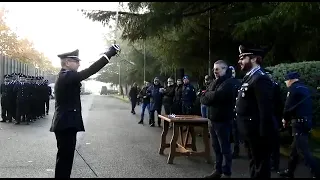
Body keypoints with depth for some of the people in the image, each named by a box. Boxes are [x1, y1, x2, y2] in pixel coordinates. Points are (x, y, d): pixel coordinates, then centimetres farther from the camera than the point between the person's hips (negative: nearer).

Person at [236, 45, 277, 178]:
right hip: (252, 132, 10)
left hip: (258, 133, -10)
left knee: (261, 167, 2)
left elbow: (266, 109, -23)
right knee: (254, 164, 21)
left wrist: (264, 134, -22)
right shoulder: (250, 77, 13)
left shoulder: (260, 78, -18)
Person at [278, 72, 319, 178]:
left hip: (299, 122, -9)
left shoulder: (293, 88, -11)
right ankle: (289, 172, 25)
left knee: (303, 150, -6)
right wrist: (289, 118, 14)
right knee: (295, 148, 16)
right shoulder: (305, 88, 16)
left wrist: (285, 119, 2)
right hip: (307, 121, 9)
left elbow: (288, 107, -15)